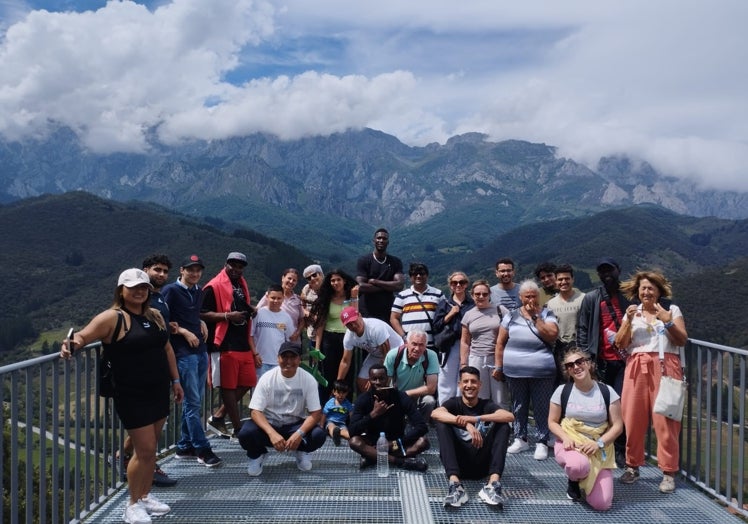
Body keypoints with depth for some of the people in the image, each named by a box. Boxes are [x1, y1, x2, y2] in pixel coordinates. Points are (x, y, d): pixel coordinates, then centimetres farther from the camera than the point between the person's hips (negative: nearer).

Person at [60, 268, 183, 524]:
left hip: (158, 391, 7)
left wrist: (175, 380, 16)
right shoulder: (113, 317, -11)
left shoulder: (155, 315, 10)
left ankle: (145, 496, 30)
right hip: (132, 396, -6)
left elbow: (167, 349, 16)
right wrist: (72, 343, -44)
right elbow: (83, 335, -20)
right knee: (144, 450, -4)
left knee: (150, 448, 14)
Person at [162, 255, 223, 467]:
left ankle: (184, 447, 20)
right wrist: (184, 332, -13)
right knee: (193, 402, -4)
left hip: (201, 350, 7)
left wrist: (201, 323, 8)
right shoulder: (171, 290, -6)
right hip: (184, 352, -7)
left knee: (194, 402, 11)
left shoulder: (198, 292, 15)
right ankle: (202, 449, 2)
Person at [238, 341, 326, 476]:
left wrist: (299, 433, -32)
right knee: (246, 434, -31)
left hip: (296, 425, 1)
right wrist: (272, 433, -35)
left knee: (318, 435, -29)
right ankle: (258, 454, 6)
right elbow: (255, 411, -17)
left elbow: (316, 413, -12)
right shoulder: (267, 378, -13)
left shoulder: (309, 380, -11)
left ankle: (302, 451, 9)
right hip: (269, 424, 0)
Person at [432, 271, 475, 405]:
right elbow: (436, 326, 2)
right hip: (449, 347, 1)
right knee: (446, 383, 3)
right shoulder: (444, 303, 11)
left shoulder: (473, 303, 9)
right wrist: (451, 314, -5)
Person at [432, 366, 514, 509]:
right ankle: (455, 484, -37)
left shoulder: (486, 405, 9)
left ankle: (493, 484, -31)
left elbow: (510, 416, -14)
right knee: (442, 423, -21)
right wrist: (467, 424, -33)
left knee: (503, 425, -14)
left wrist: (475, 419, -26)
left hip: (482, 463, 1)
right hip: (458, 462, -1)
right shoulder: (453, 403, 6)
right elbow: (435, 413, -19)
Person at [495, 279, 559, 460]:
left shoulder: (546, 314, 3)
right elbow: (500, 342, 10)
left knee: (542, 407, 1)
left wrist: (535, 317, -12)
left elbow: (552, 335, -14)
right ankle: (520, 439, 25)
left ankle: (542, 442, 11)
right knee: (518, 406, 12)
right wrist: (499, 366, 7)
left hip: (542, 372, -2)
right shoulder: (511, 316, 8)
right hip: (515, 371, 3)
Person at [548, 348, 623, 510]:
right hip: (570, 444, -1)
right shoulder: (562, 391, -3)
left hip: (599, 449, 1)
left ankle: (583, 479, 20)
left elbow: (617, 426, -1)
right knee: (579, 465, -40)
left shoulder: (607, 392, -3)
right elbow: (552, 422, 4)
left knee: (601, 504, -16)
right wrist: (565, 438, -16)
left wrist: (598, 443, -17)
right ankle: (574, 481, 1)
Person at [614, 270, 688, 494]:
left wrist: (668, 321, -12)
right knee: (633, 418, 1)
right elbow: (620, 344, 7)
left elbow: (682, 340, 1)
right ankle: (632, 466, 15)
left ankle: (669, 472, 4)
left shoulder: (672, 309, 9)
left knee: (665, 420, -5)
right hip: (637, 368, 2)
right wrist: (628, 321, -6)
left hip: (664, 368, -2)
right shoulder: (632, 312, 14)